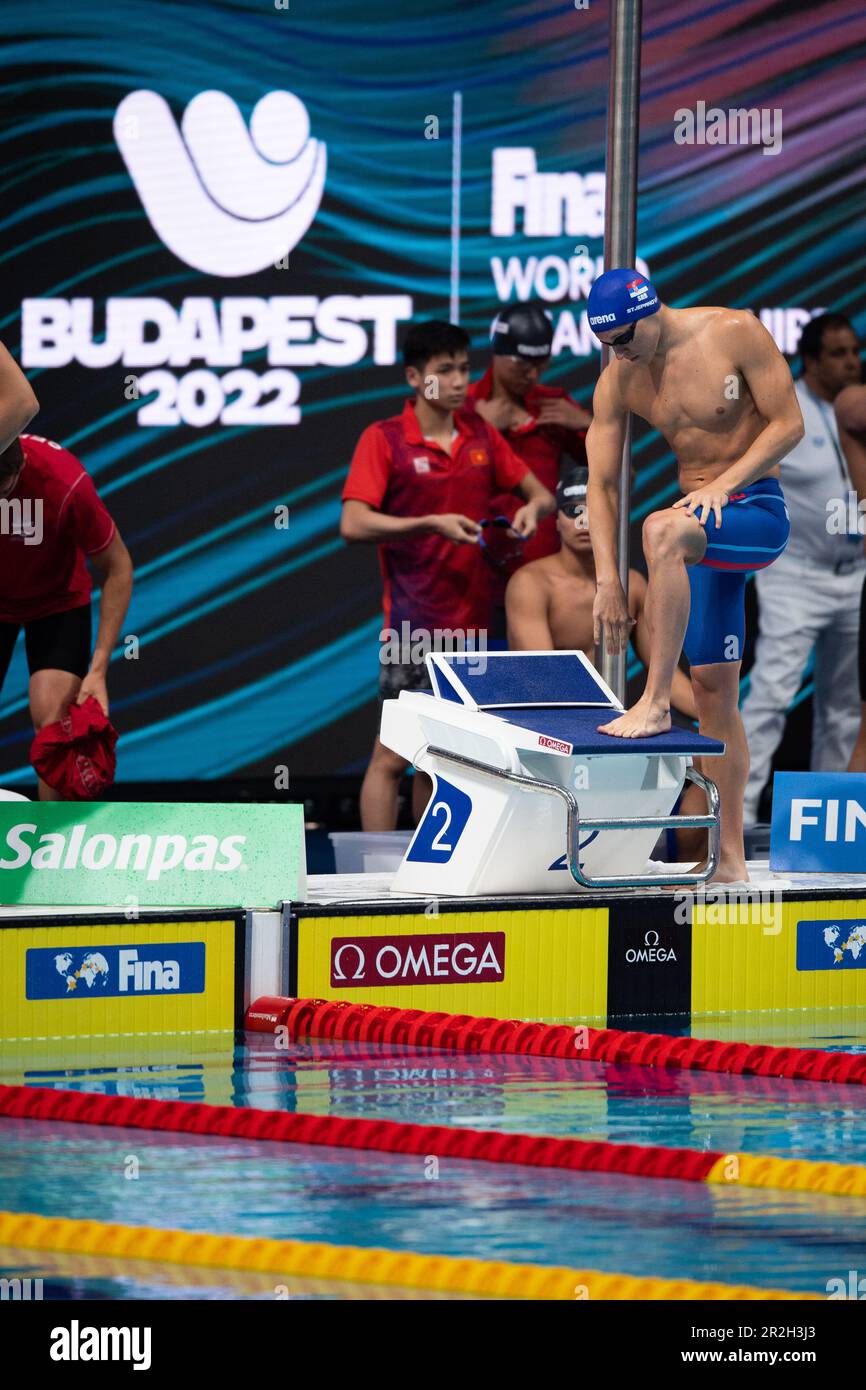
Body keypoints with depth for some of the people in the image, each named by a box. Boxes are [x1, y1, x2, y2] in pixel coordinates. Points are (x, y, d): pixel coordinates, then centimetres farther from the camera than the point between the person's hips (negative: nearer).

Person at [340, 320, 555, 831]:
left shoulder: (480, 433, 9)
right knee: (393, 757, -7)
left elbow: (538, 491, 17)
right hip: (414, 628, -6)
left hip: (474, 625, 6)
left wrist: (533, 507, -6)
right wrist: (432, 524, -23)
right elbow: (354, 524, -15)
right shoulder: (383, 440, -6)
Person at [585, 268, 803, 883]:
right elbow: (602, 483, 3)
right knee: (713, 684, 3)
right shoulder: (618, 381, 2)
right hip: (705, 530, 6)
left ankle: (656, 702, -31)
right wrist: (607, 581, -5)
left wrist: (722, 484, -20)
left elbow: (789, 424, -10)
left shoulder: (736, 333, -13)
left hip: (759, 513, -6)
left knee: (663, 530, -36)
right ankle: (731, 862, 8)